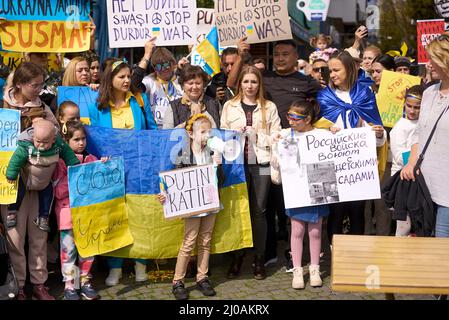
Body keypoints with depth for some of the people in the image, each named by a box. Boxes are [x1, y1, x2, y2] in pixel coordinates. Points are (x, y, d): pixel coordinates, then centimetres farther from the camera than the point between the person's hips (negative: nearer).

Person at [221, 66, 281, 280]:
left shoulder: (269, 107, 8)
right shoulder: (229, 106, 10)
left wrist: (258, 135, -11)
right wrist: (235, 134, -9)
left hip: (261, 163, -1)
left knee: (259, 210, 3)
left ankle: (259, 259, 13)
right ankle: (237, 258, 15)